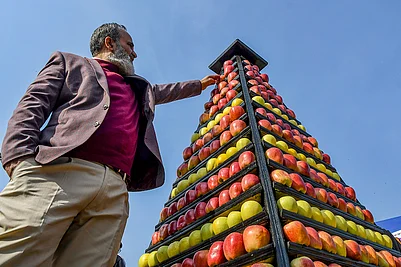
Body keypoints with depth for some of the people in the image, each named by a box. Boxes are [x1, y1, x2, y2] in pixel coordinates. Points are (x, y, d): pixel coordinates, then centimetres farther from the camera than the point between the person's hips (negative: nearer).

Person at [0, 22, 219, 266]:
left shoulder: (139, 87, 36)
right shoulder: (70, 63, 22)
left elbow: (166, 91, 54)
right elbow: (32, 107, 9)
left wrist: (200, 84, 66)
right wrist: (21, 157, -8)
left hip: (115, 189, 4)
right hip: (58, 171, -3)